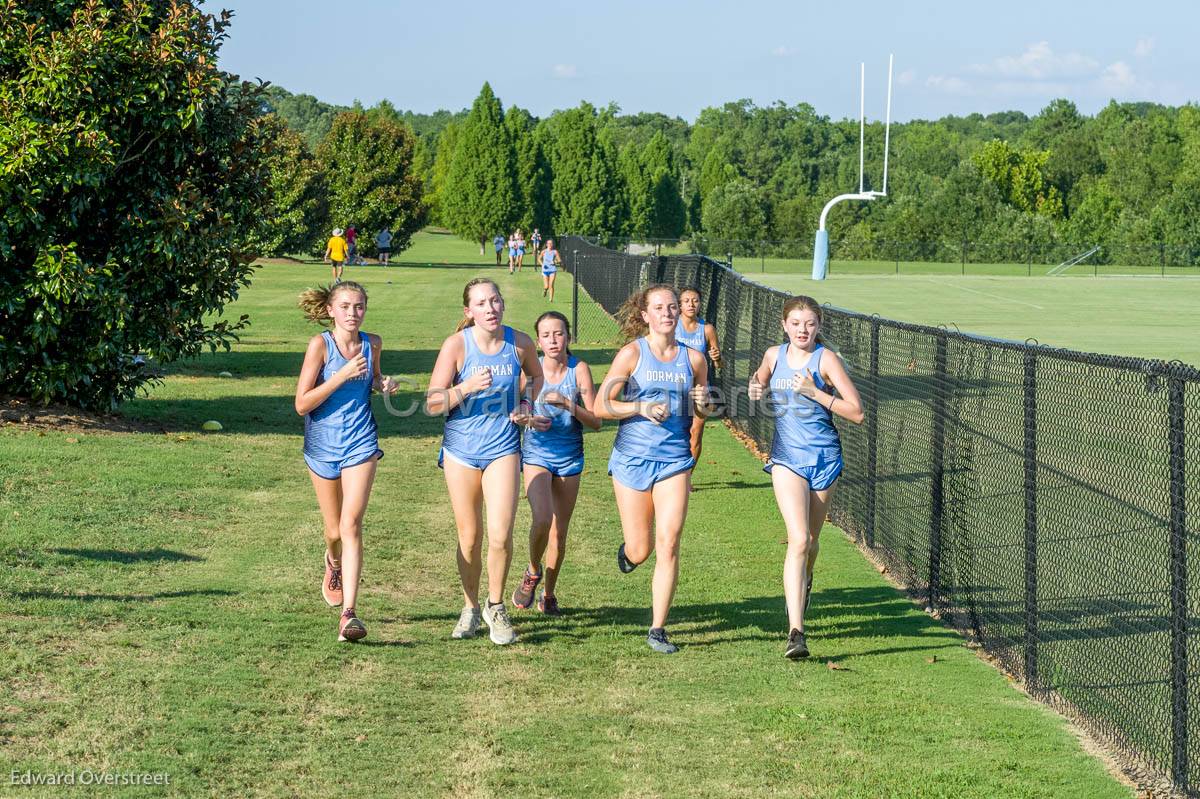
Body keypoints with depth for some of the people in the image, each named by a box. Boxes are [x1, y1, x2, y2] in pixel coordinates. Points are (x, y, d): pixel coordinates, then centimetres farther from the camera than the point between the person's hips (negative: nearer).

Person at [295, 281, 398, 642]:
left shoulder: (372, 343, 0)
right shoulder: (320, 345, -11)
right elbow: (301, 404, -14)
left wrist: (383, 384, -1)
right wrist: (342, 375, -22)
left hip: (361, 443, 0)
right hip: (323, 445, 0)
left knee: (351, 525, -15)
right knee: (334, 531, 14)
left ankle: (349, 613, -19)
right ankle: (333, 562, 51)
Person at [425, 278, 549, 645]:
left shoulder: (520, 343, -4)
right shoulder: (457, 345, -11)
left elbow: (536, 375, 20)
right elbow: (433, 403, -12)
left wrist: (526, 405, 3)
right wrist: (467, 387, -26)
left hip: (503, 447, 1)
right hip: (461, 449, 0)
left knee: (500, 535, -12)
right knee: (469, 537, 8)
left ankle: (496, 606, 9)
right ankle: (470, 609, 28)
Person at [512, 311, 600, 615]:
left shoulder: (579, 370, -7)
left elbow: (596, 421, -9)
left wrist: (567, 404, -23)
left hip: (569, 458, 1)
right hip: (536, 453, -1)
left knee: (559, 532, 7)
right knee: (542, 519, -22)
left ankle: (549, 594, 27)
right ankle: (532, 572, 6)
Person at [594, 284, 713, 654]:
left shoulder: (693, 358, 5)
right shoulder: (632, 353, -3)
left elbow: (704, 412, 18)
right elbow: (601, 406, -5)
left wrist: (702, 403, -4)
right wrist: (641, 408, -18)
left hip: (675, 459, 1)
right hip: (632, 457, -1)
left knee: (668, 544, -10)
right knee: (640, 551, 5)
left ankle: (658, 630, -2)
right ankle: (627, 551, 44)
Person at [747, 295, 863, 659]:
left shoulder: (826, 359, -9)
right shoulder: (774, 355, 2)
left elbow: (856, 412, -12)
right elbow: (759, 382, 26)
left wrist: (814, 392, -20)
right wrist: (755, 388, 2)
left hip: (824, 458, 0)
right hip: (787, 458, 0)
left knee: (810, 541, 16)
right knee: (798, 540, -17)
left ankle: (803, 584, 51)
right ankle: (795, 632, -23)